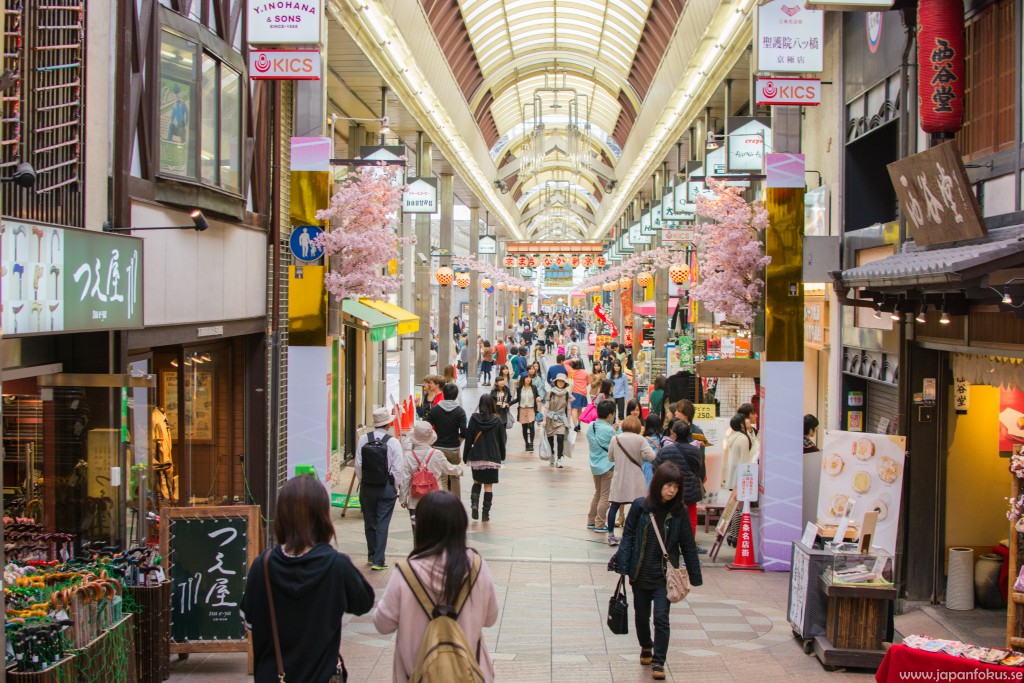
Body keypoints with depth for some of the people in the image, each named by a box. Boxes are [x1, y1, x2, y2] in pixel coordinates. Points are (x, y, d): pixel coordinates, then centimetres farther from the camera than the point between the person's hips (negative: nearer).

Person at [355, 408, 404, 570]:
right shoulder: (393, 442, -12)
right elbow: (398, 468, -11)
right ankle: (378, 561, -1)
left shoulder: (363, 440, -6)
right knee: (382, 524, 1)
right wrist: (393, 485, 4)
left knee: (369, 523, 15)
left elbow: (358, 465, -4)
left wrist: (363, 482, 9)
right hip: (386, 488, -2)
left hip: (367, 488, 2)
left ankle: (371, 556, 29)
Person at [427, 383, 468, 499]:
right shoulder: (460, 411, -6)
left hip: (438, 447, 0)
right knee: (455, 478, 17)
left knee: (441, 479, 2)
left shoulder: (434, 409, -2)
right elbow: (463, 432, -15)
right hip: (454, 449, 0)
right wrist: (459, 440, 5)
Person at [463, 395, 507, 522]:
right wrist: (502, 455, 18)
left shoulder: (474, 418, -6)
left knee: (477, 481, 17)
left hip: (476, 457, 0)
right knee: (488, 485, 5)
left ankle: (474, 504, -5)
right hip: (492, 457, 0)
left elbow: (469, 438, -4)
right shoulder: (497, 420, -3)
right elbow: (502, 439, 5)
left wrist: (465, 456, 5)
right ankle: (486, 513, 3)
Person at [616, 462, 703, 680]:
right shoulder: (640, 506, -7)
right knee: (641, 615, 16)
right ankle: (646, 648, 43)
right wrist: (622, 566, -9)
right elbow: (628, 536, -2)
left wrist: (695, 576, 3)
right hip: (640, 572, 1)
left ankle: (658, 662, 3)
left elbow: (688, 545, 1)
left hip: (665, 574, -1)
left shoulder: (679, 511, -6)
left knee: (661, 618, -8)